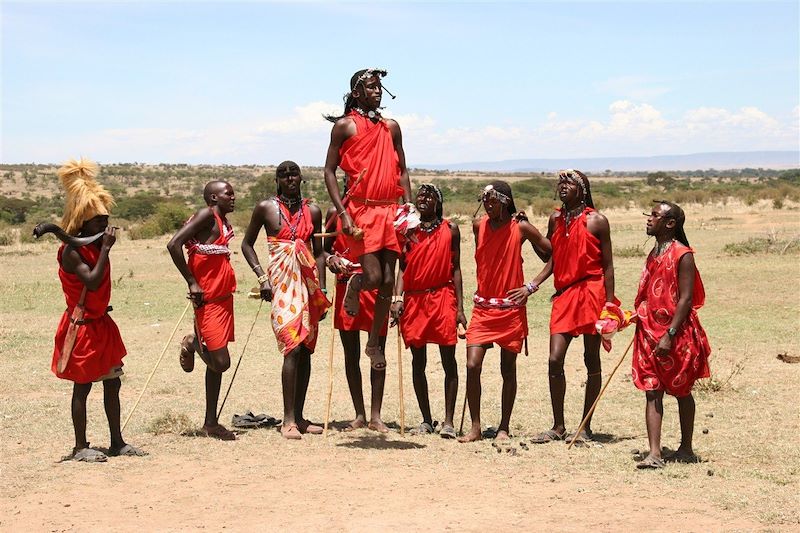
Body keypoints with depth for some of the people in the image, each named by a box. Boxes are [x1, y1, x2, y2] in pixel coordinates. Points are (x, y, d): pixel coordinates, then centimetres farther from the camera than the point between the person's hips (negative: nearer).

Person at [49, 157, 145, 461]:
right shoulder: (71, 252, -17)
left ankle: (117, 442, 18)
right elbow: (92, 281, -28)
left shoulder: (98, 245, 6)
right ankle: (80, 447, 8)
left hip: (102, 323, 8)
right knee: (82, 385, -1)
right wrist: (106, 248, -25)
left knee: (112, 382, 10)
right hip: (81, 326, -8)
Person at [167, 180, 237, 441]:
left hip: (223, 297, 9)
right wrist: (192, 283, -18)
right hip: (208, 300, -9)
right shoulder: (206, 216, -12)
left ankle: (211, 422, 19)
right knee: (221, 361, -12)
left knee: (217, 363, 12)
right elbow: (174, 244, -21)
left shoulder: (223, 222, 15)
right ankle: (193, 343, 16)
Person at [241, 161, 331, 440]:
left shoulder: (312, 211, 11)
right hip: (280, 281, -4)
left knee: (306, 349, 5)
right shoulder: (266, 208, 3)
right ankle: (288, 420, -14)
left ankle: (298, 417, 14)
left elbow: (319, 252, 14)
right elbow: (247, 244, 9)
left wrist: (321, 290, 6)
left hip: (308, 281, 4)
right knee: (293, 346, -16)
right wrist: (261, 277, -3)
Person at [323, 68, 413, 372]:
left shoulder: (391, 127, 14)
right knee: (373, 276, -13)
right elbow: (329, 170, -1)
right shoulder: (345, 125, 0)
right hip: (361, 210, -5)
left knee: (388, 281, 4)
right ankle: (354, 285, 24)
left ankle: (375, 343, 17)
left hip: (390, 210, 5)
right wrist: (343, 213, -11)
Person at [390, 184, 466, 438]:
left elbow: (456, 269, 4)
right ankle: (426, 420, 15)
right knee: (418, 362, 6)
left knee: (448, 360, -4)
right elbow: (403, 268, 7)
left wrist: (460, 307, -1)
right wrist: (398, 298, -7)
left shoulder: (450, 229, 5)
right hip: (414, 299, 2)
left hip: (443, 297, -2)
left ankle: (448, 421, 0)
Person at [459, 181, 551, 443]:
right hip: (483, 306, 3)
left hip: (511, 308, -2)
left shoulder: (521, 228, -6)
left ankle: (504, 428, 16)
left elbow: (553, 254, 2)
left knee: (508, 369, 5)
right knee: (472, 365, -9)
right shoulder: (479, 226, 4)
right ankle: (475, 427, 1)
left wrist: (531, 286, -2)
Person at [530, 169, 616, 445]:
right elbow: (552, 260, 14)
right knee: (555, 360, -4)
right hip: (564, 294, 4)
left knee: (592, 360, 4)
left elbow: (607, 265, -1)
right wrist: (531, 286, 1)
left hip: (591, 292, -4)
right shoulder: (555, 219, 12)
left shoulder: (596, 221, -1)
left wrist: (609, 303, -7)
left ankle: (586, 428, 11)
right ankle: (558, 427, 7)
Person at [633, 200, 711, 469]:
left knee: (681, 391, 8)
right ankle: (654, 453, -3)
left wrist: (670, 335, -21)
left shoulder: (683, 255, -12)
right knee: (652, 392, -1)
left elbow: (685, 299, -17)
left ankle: (686, 449, 21)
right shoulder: (654, 253, 12)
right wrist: (639, 317, 15)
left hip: (676, 336, -7)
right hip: (650, 333, 7)